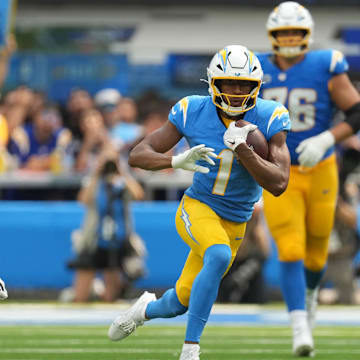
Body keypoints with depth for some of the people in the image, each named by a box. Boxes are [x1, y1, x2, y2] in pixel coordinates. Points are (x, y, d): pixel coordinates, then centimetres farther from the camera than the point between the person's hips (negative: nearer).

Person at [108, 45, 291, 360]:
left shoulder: (269, 119, -16)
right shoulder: (192, 112, -16)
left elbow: (278, 184, -22)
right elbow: (137, 156, -13)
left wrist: (242, 149, -32)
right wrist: (178, 161, -32)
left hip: (234, 224, 3)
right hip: (198, 208, -3)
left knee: (181, 303, 13)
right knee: (219, 256, -36)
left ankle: (148, 308, 50)